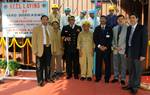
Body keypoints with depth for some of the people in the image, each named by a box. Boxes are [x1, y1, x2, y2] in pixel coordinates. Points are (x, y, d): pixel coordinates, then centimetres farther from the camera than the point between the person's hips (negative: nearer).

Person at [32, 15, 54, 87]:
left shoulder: (50, 28, 9)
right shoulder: (36, 29, -4)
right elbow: (34, 40, -7)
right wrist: (35, 51, -13)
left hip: (49, 48, 5)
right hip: (40, 49, -4)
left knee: (48, 64, 16)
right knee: (40, 65, 2)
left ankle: (47, 78, 31)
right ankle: (40, 80, 14)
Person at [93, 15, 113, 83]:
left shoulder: (109, 29, 7)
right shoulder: (97, 28, 12)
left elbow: (110, 39, 0)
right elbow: (95, 38, 5)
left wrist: (106, 47, -11)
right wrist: (99, 46, -7)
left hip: (107, 49, -1)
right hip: (98, 48, 1)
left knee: (107, 63, 0)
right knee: (98, 63, 1)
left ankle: (107, 78, 8)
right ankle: (98, 77, 11)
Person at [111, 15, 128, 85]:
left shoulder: (127, 28, -3)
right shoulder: (114, 28, 14)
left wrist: (122, 47, -12)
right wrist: (114, 46, 0)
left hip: (123, 49, -4)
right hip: (115, 49, 5)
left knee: (123, 65, 3)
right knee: (115, 65, 10)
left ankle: (123, 79, 13)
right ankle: (116, 77, 22)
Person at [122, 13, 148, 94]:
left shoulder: (142, 28, -8)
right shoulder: (129, 28, 10)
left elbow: (144, 41, -11)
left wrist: (143, 54, -16)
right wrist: (126, 52, 7)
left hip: (138, 52, -5)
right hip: (130, 51, 6)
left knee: (137, 71, 4)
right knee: (130, 70, 13)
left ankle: (135, 87, 14)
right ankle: (130, 85, 24)